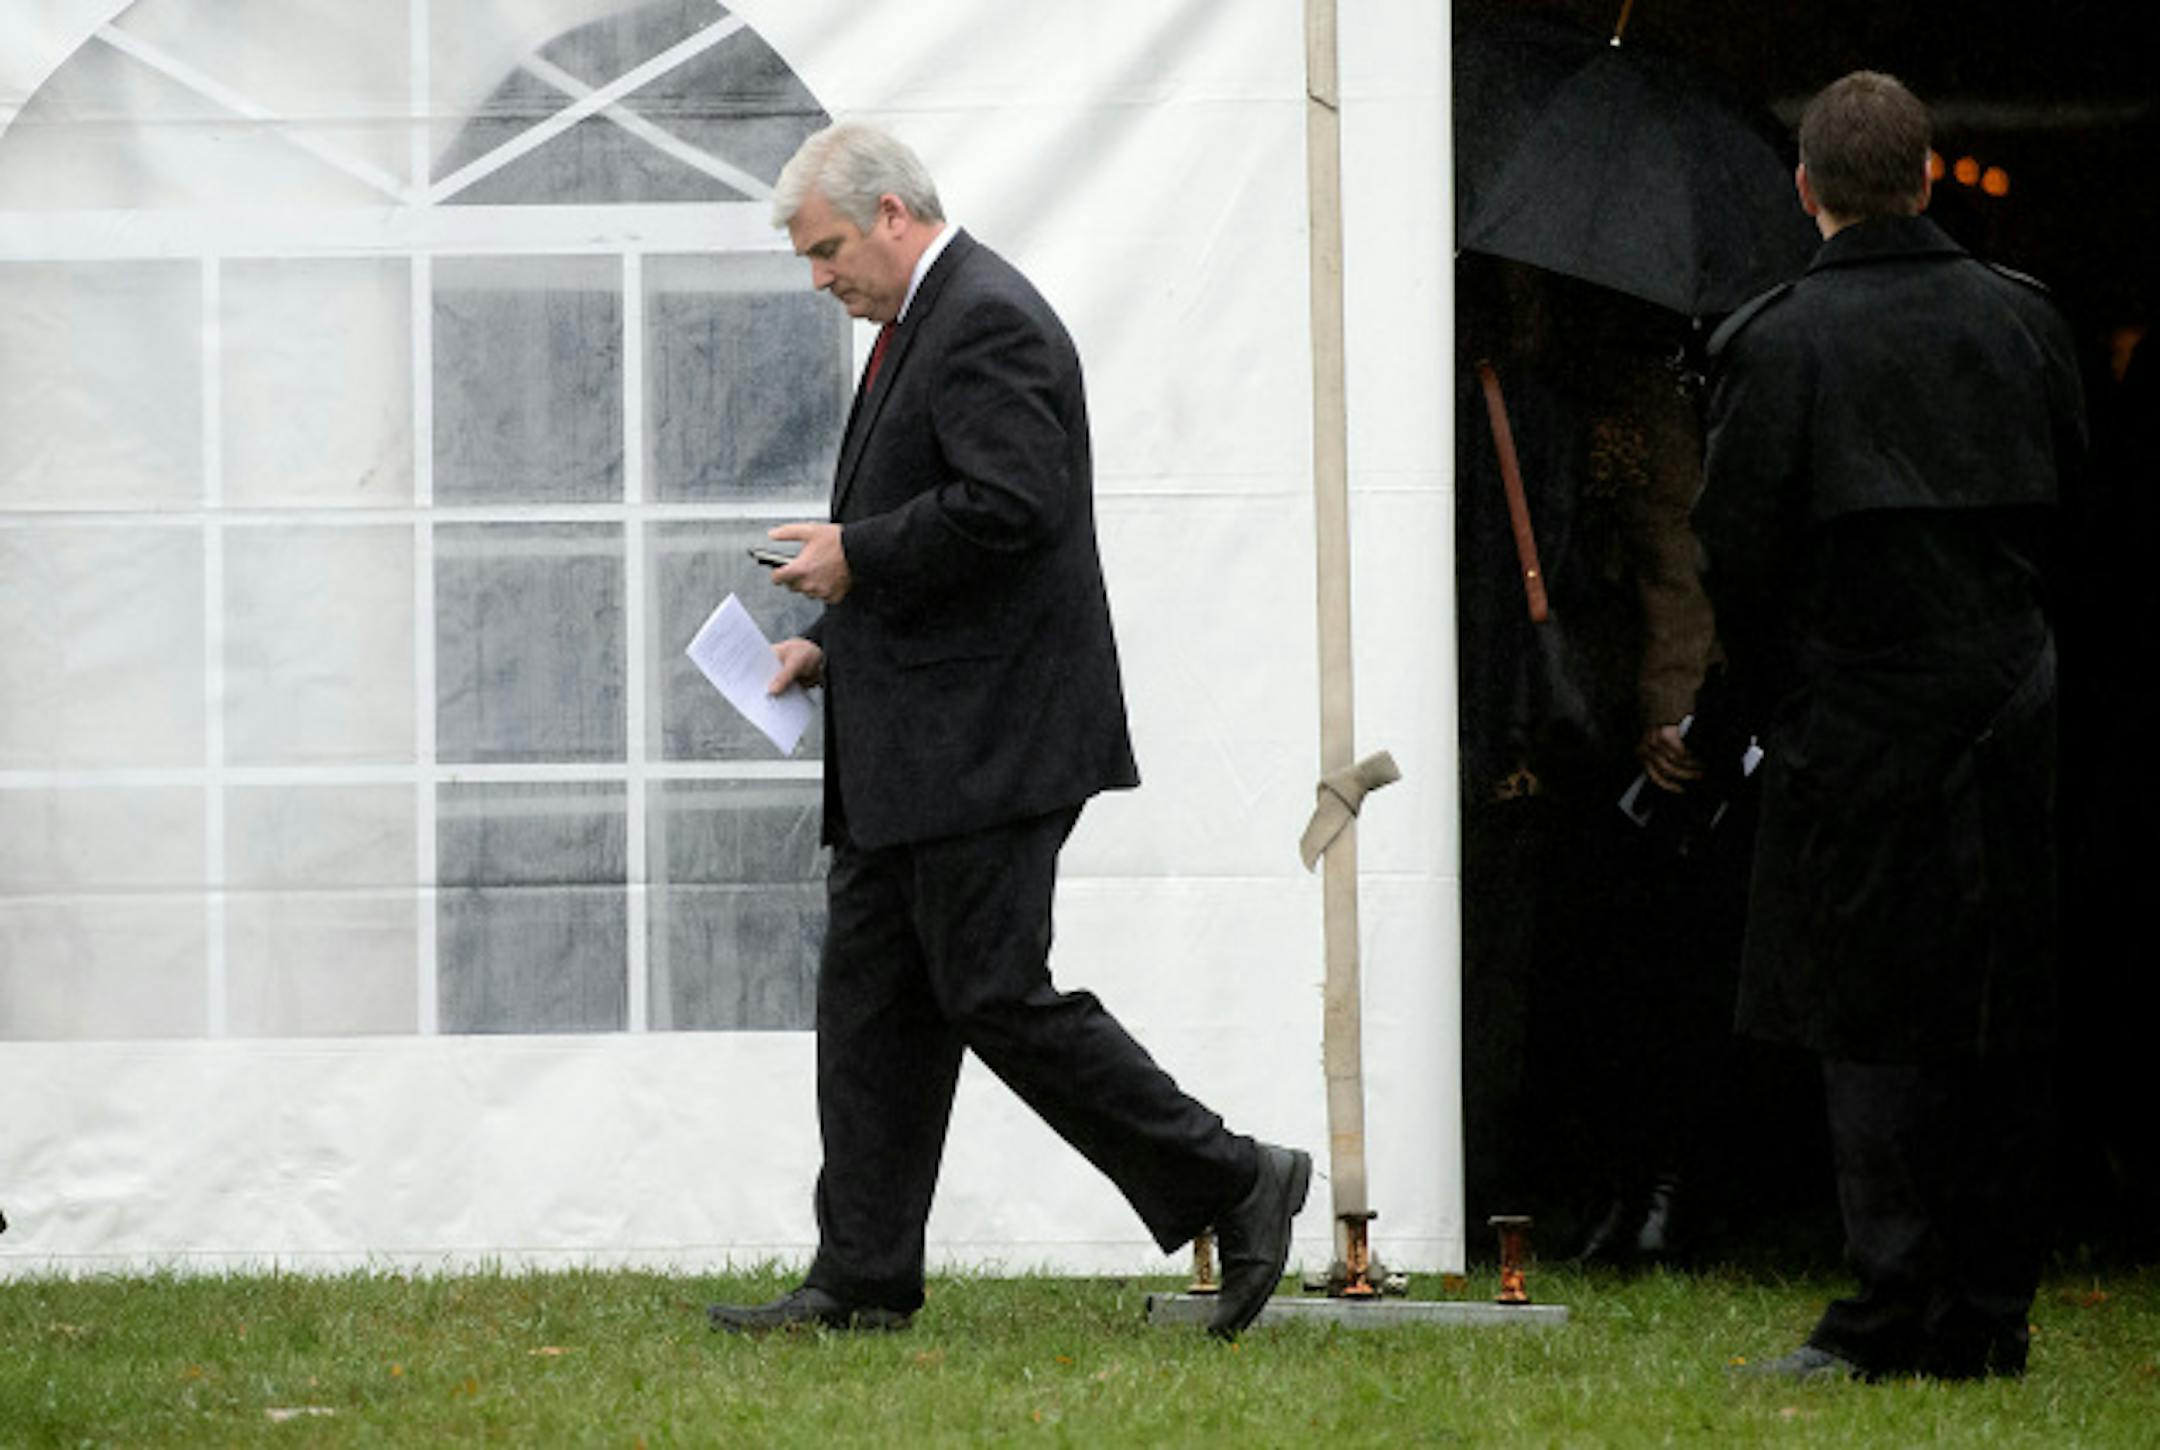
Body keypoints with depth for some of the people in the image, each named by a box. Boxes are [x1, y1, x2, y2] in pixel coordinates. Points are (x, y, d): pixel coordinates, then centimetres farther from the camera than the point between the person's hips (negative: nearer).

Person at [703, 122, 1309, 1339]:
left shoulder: (988, 321, -14)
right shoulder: (920, 327, 19)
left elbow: (1008, 505, -24)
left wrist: (858, 556, -15)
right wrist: (833, 640, 13)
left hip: (984, 741, -11)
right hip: (913, 752, 11)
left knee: (998, 999, -10)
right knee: (872, 1002, 8)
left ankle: (1233, 1186, -3)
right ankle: (862, 1283, 10)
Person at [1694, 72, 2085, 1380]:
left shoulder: (1776, 342, -9)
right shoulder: (2023, 321, 4)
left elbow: (1738, 547, -8)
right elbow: (2069, 501, 9)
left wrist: (1783, 698, 6)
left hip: (1858, 728, -4)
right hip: (2012, 719, 4)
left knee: (1870, 1027, -1)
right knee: (2005, 1029, 8)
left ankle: (1893, 1317, -4)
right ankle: (1990, 1313, 12)